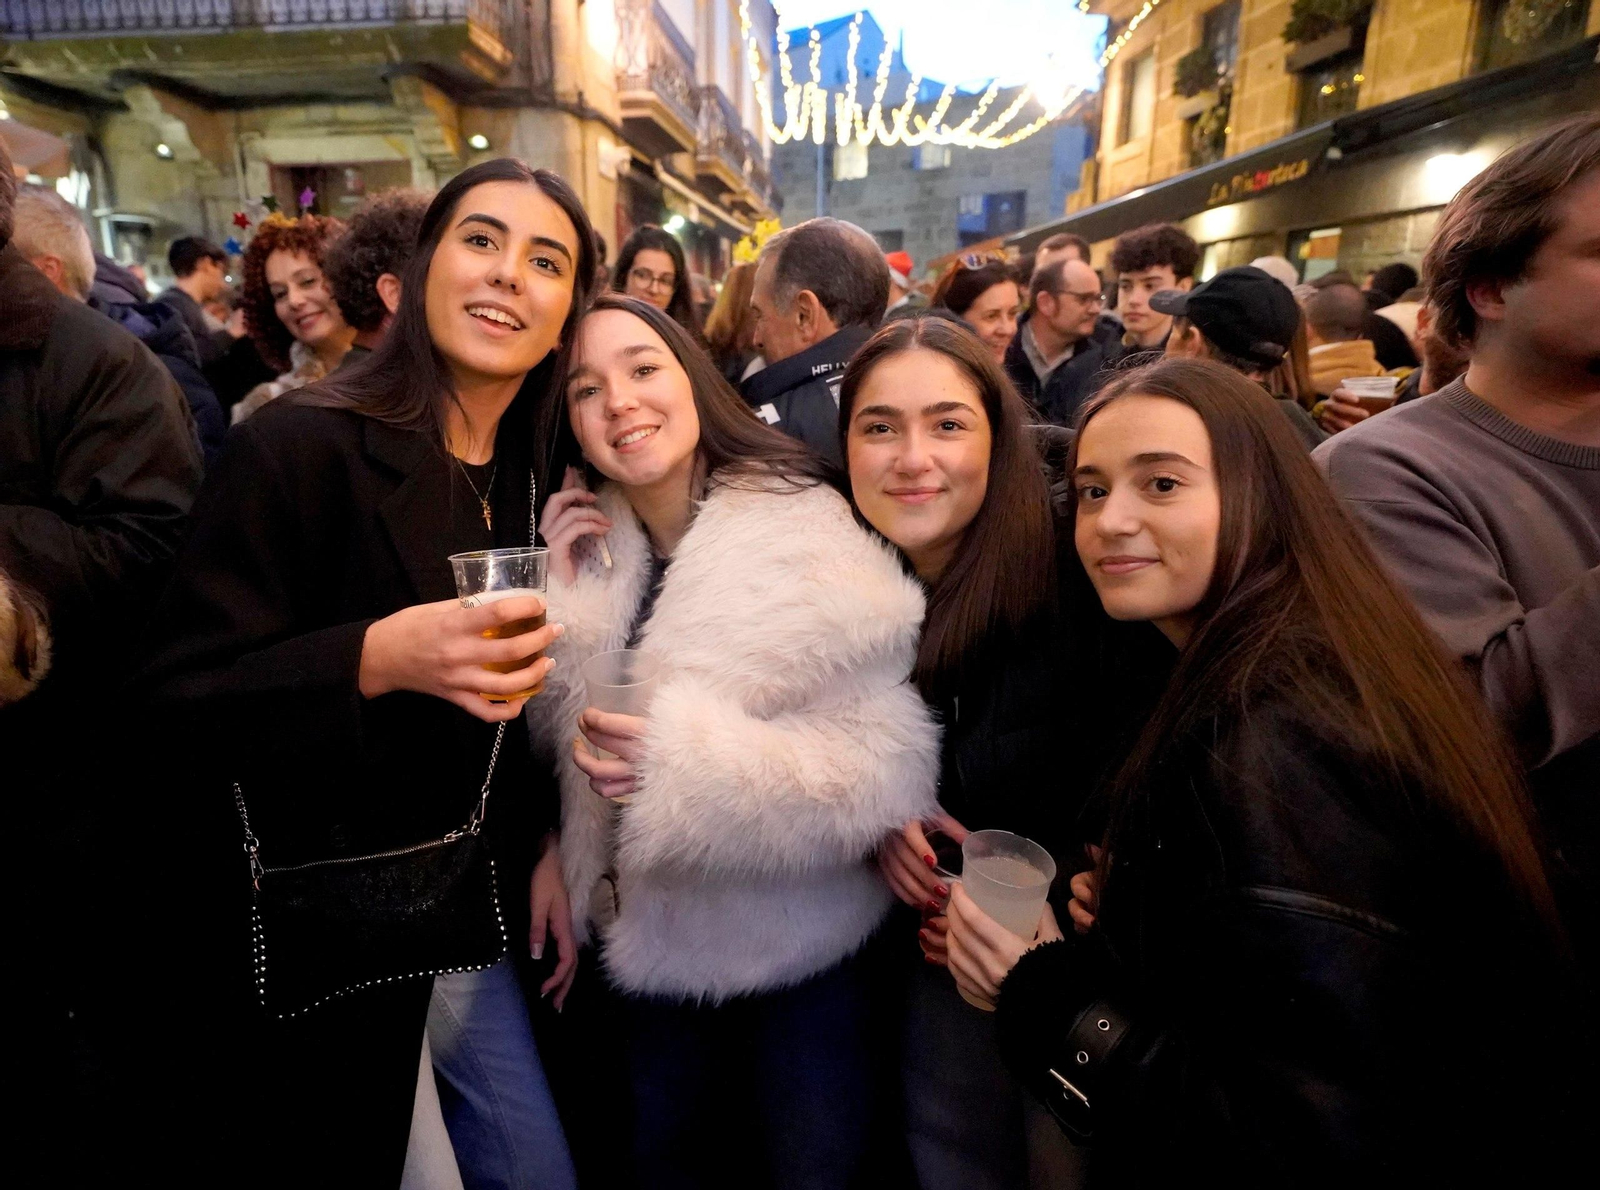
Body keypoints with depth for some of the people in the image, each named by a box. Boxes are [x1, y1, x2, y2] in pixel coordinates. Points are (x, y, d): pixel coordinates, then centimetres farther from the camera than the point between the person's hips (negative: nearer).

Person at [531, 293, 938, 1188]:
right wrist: (561, 597, -16)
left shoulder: (812, 534, -21)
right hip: (655, 937, 6)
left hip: (797, 947, -5)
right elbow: (562, 733, -2)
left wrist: (689, 758, -38)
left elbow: (890, 770, -26)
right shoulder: (596, 544, -3)